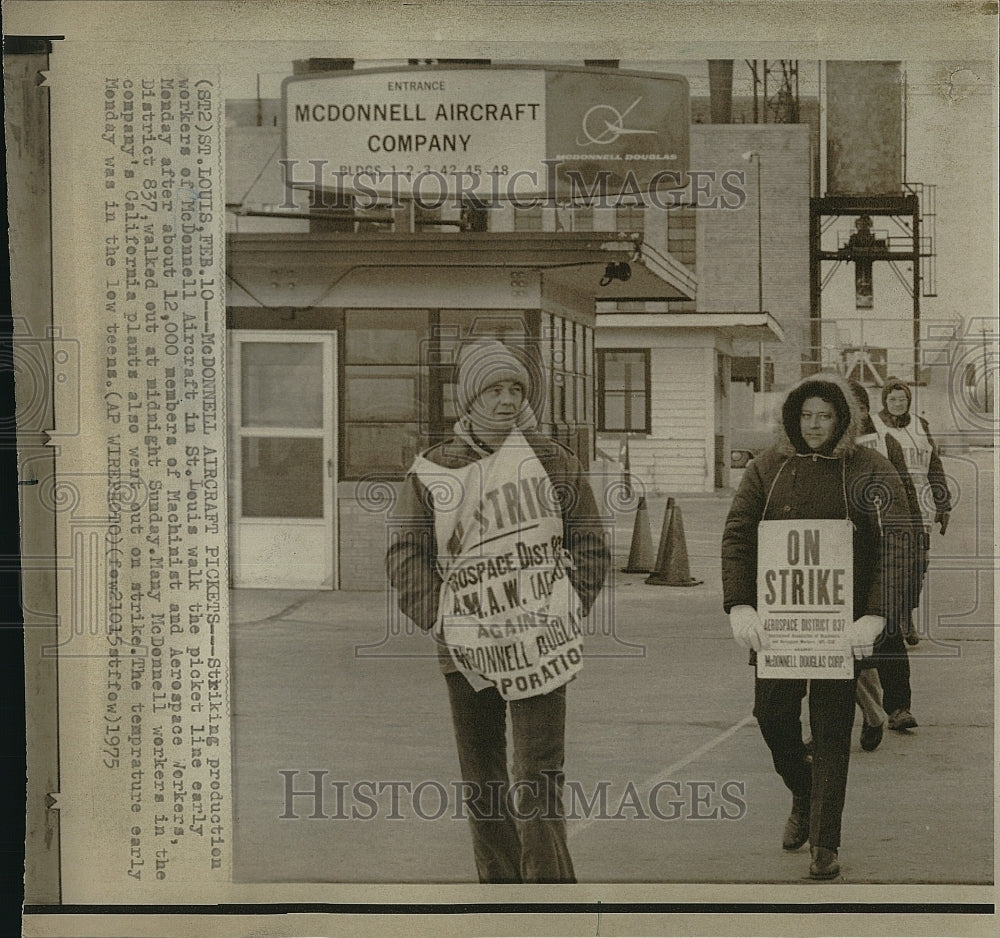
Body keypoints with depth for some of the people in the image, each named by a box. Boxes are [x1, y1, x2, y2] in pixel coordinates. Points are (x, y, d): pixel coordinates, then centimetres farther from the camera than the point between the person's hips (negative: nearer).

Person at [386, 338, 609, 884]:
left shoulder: (556, 462, 4)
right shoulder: (433, 472, 4)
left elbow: (588, 545, 10)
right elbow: (407, 557, 7)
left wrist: (568, 611, 1)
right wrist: (439, 619, -3)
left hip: (541, 647, -2)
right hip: (465, 651, 2)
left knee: (539, 776, -6)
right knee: (481, 782, 10)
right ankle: (499, 883, 22)